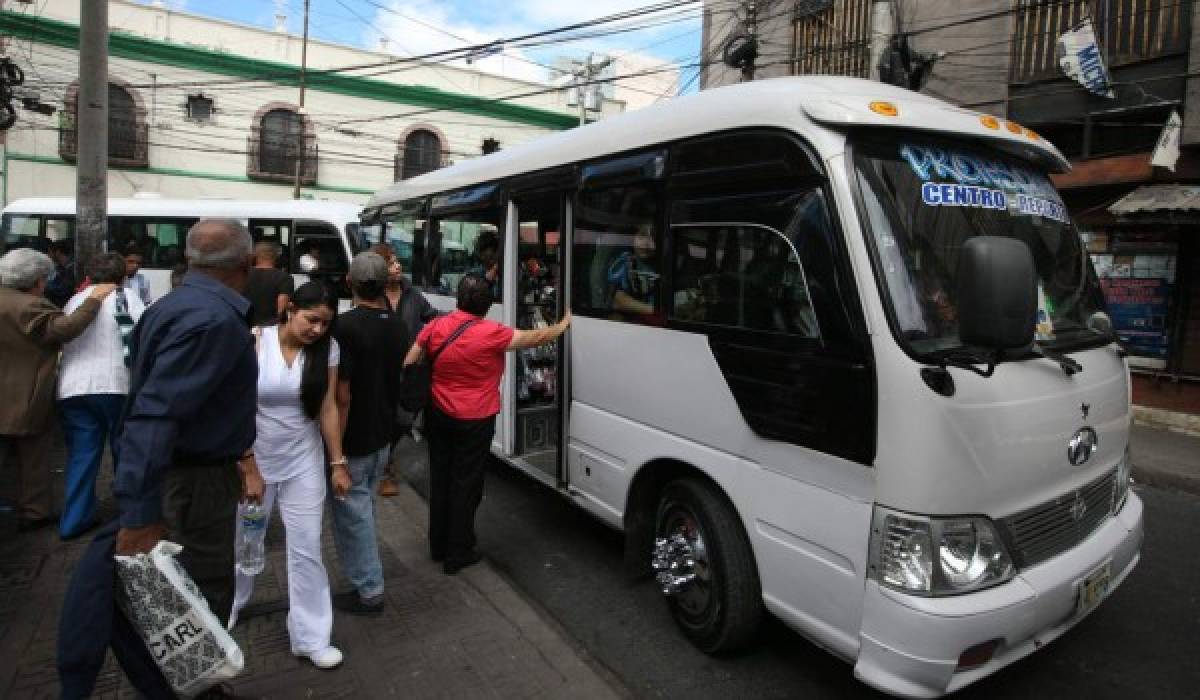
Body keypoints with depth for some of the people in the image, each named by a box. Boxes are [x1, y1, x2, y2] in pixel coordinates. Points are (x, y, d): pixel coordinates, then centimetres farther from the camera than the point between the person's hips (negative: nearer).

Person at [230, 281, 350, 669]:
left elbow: (327, 408, -4)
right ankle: (229, 607, 47)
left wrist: (338, 463, -3)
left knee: (306, 549, 4)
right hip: (252, 458, -1)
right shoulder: (255, 341, -15)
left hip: (303, 461, 1)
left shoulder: (327, 348, -7)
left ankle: (311, 637, 17)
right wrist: (249, 470, -15)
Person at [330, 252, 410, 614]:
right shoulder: (398, 328, 1)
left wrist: (334, 447, -18)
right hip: (382, 435, 8)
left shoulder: (347, 326, -22)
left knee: (352, 513, 6)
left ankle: (369, 591, 15)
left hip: (353, 439, -7)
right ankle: (365, 577, 37)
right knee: (364, 507, 23)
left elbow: (342, 395, -24)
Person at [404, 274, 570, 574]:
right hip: (475, 421, -5)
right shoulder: (492, 333, -18)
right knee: (466, 485, 6)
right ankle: (457, 554, 17)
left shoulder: (436, 327, -5)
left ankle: (438, 546, 31)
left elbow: (408, 362, 1)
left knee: (440, 480, 16)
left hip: (440, 415, 5)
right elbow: (536, 337, -7)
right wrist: (563, 325, 11)